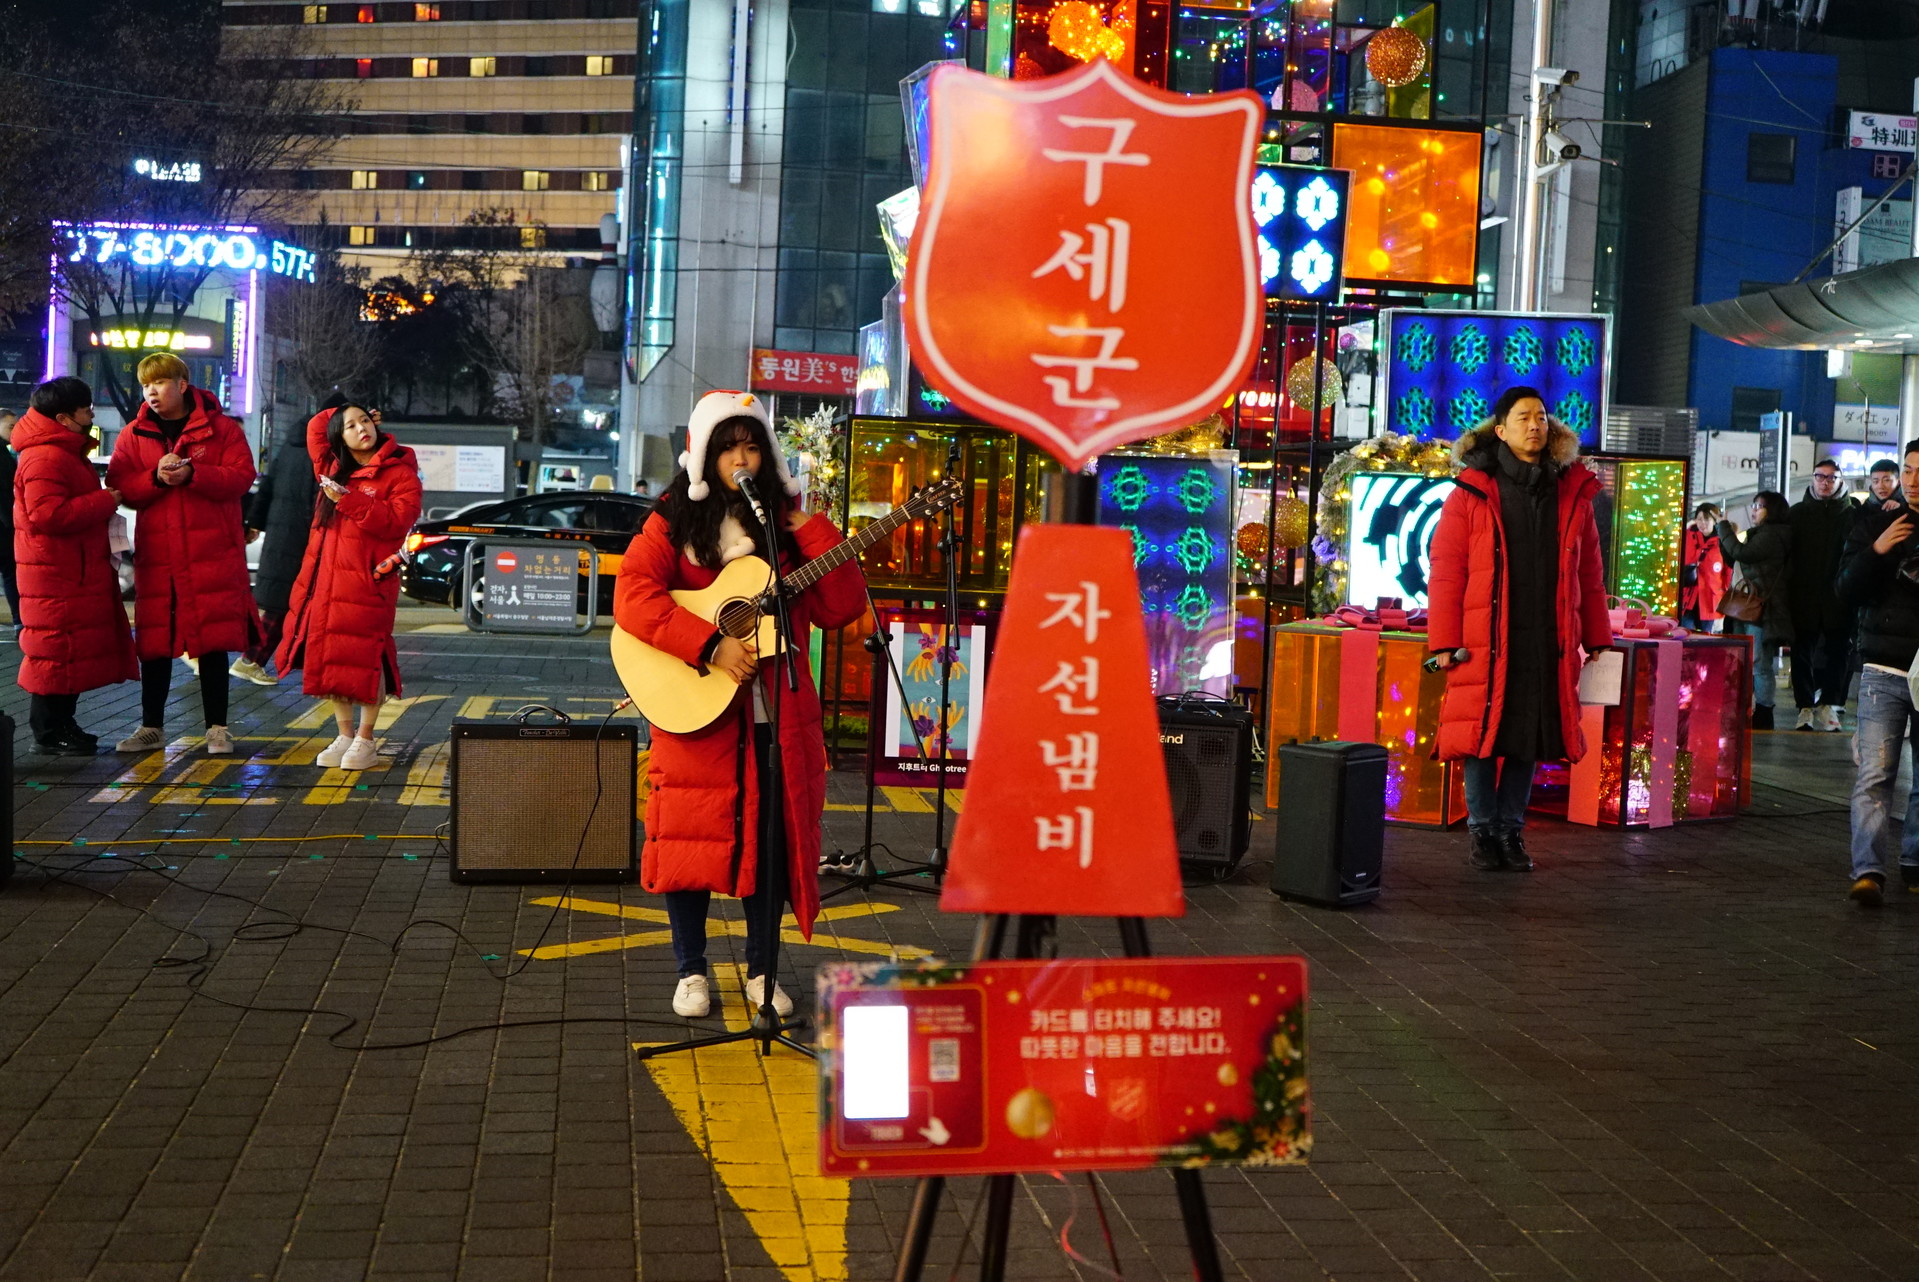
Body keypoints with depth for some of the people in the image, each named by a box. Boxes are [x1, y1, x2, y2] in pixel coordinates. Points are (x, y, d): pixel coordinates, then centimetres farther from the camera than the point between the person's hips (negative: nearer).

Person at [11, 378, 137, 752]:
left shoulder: (67, 453, 19)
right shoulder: (46, 458, -17)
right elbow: (47, 514, -26)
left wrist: (104, 502, 13)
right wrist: (105, 502, -20)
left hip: (76, 573, 11)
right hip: (56, 576, -11)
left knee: (75, 649, 14)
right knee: (57, 649, -5)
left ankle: (62, 725, 22)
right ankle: (50, 732, 1)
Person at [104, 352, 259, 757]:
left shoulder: (220, 427, 3)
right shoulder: (134, 435, 11)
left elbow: (241, 477, -7)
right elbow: (119, 487, 3)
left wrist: (191, 474, -19)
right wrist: (156, 477, -15)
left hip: (213, 553, -3)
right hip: (156, 553, 3)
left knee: (213, 640, 0)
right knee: (154, 641, 6)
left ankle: (217, 727, 9)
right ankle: (150, 727, 16)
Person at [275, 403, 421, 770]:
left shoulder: (400, 474, -2)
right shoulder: (333, 468, 16)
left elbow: (398, 521, -14)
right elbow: (316, 427, 29)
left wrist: (349, 500, -17)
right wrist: (341, 417, 20)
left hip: (368, 580, -6)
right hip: (326, 580, 6)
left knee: (366, 659, -5)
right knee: (329, 657, 7)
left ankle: (365, 740, 4)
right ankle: (344, 736, 16)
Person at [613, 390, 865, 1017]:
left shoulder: (788, 525, 9)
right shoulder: (674, 522, 1)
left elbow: (841, 609, 0)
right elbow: (633, 596, -14)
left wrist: (810, 531, -9)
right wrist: (711, 646, -21)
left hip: (777, 715, 2)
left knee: (772, 841, 6)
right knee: (692, 838, 2)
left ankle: (761, 969, 21)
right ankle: (691, 970, 17)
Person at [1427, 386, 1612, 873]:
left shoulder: (1573, 493, 10)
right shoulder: (1471, 492, -1)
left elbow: (1588, 574, 14)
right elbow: (1445, 572, -3)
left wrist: (1597, 638, 11)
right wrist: (1444, 642, -9)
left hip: (1547, 645, 3)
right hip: (1484, 644, -3)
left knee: (1529, 739, 8)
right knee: (1483, 736, 1)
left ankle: (1512, 830, 20)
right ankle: (1483, 829, 15)